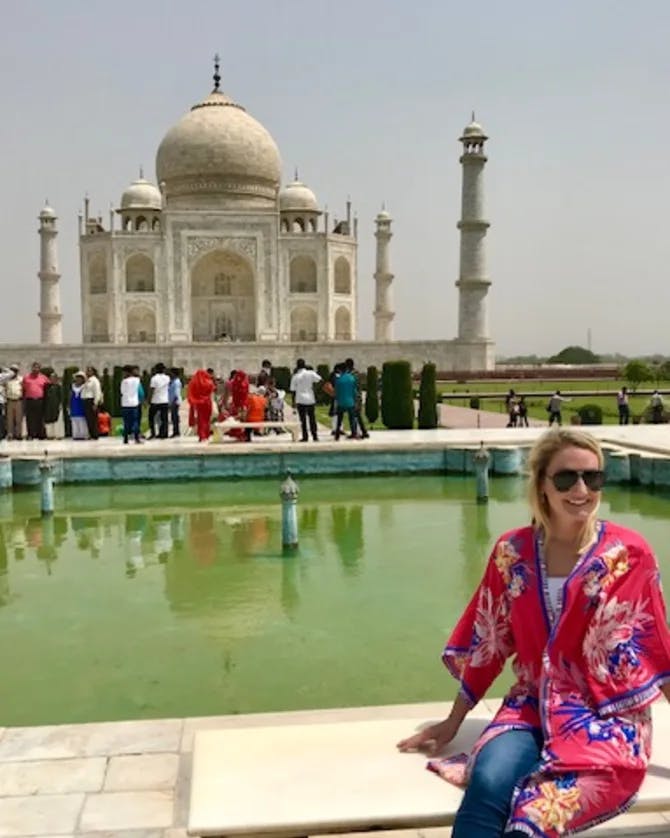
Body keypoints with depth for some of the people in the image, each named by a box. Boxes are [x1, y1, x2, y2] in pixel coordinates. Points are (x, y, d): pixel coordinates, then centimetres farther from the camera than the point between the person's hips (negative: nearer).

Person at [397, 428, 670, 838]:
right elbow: (486, 644, 9)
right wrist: (453, 722, 14)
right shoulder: (512, 551, 1)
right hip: (531, 709, 3)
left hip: (608, 719, -2)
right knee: (486, 788, -30)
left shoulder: (629, 554, -6)